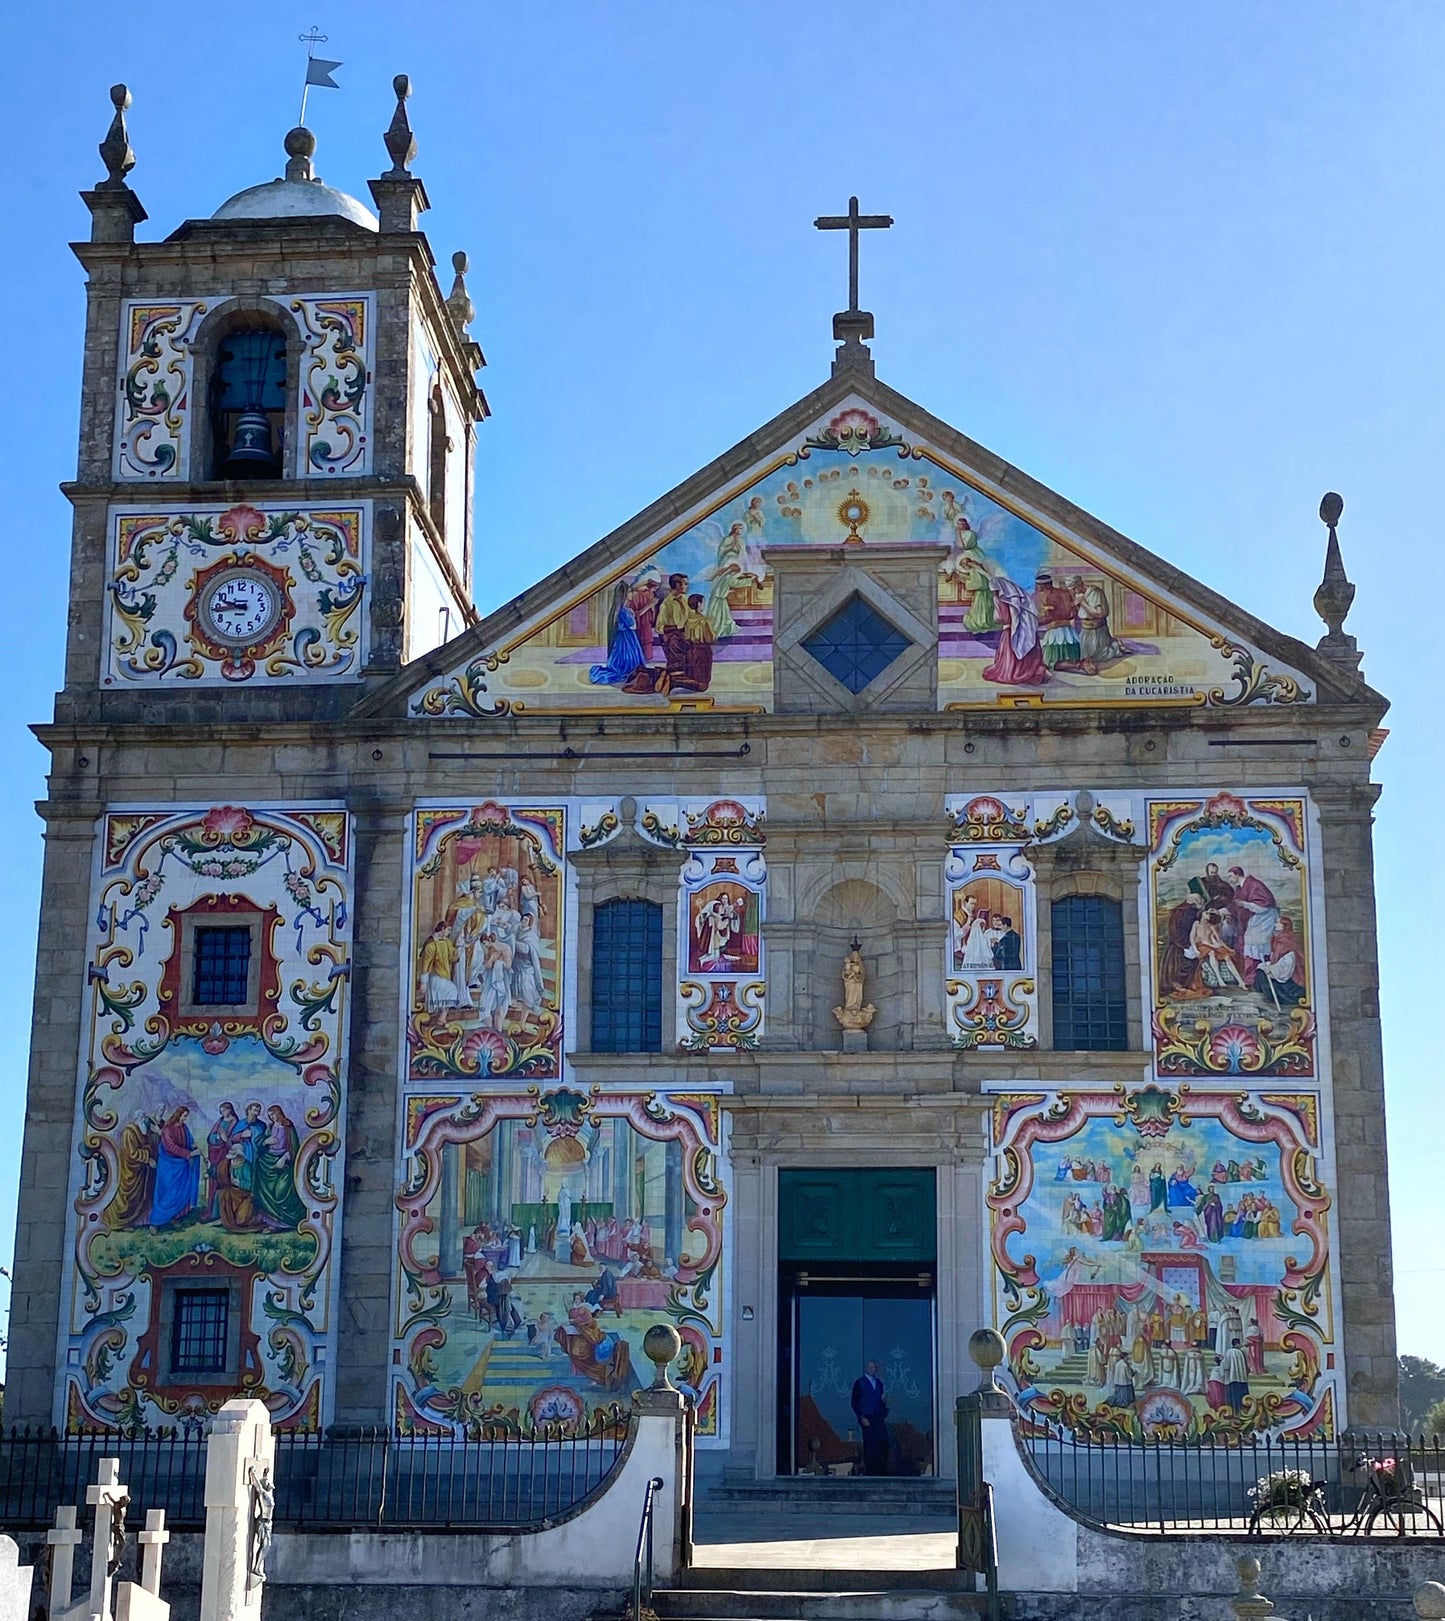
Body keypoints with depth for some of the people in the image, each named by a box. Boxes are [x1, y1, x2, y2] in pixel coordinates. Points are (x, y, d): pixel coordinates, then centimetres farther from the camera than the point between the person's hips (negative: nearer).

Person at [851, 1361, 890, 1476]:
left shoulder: (879, 1383, 14)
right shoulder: (859, 1383, -1)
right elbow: (855, 1403, -3)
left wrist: (885, 1415, 8)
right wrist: (862, 1418, -10)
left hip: (879, 1419, 4)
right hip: (867, 1419, -4)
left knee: (884, 1444, -4)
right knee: (869, 1445, -4)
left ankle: (882, 1470, 4)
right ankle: (870, 1471, 4)